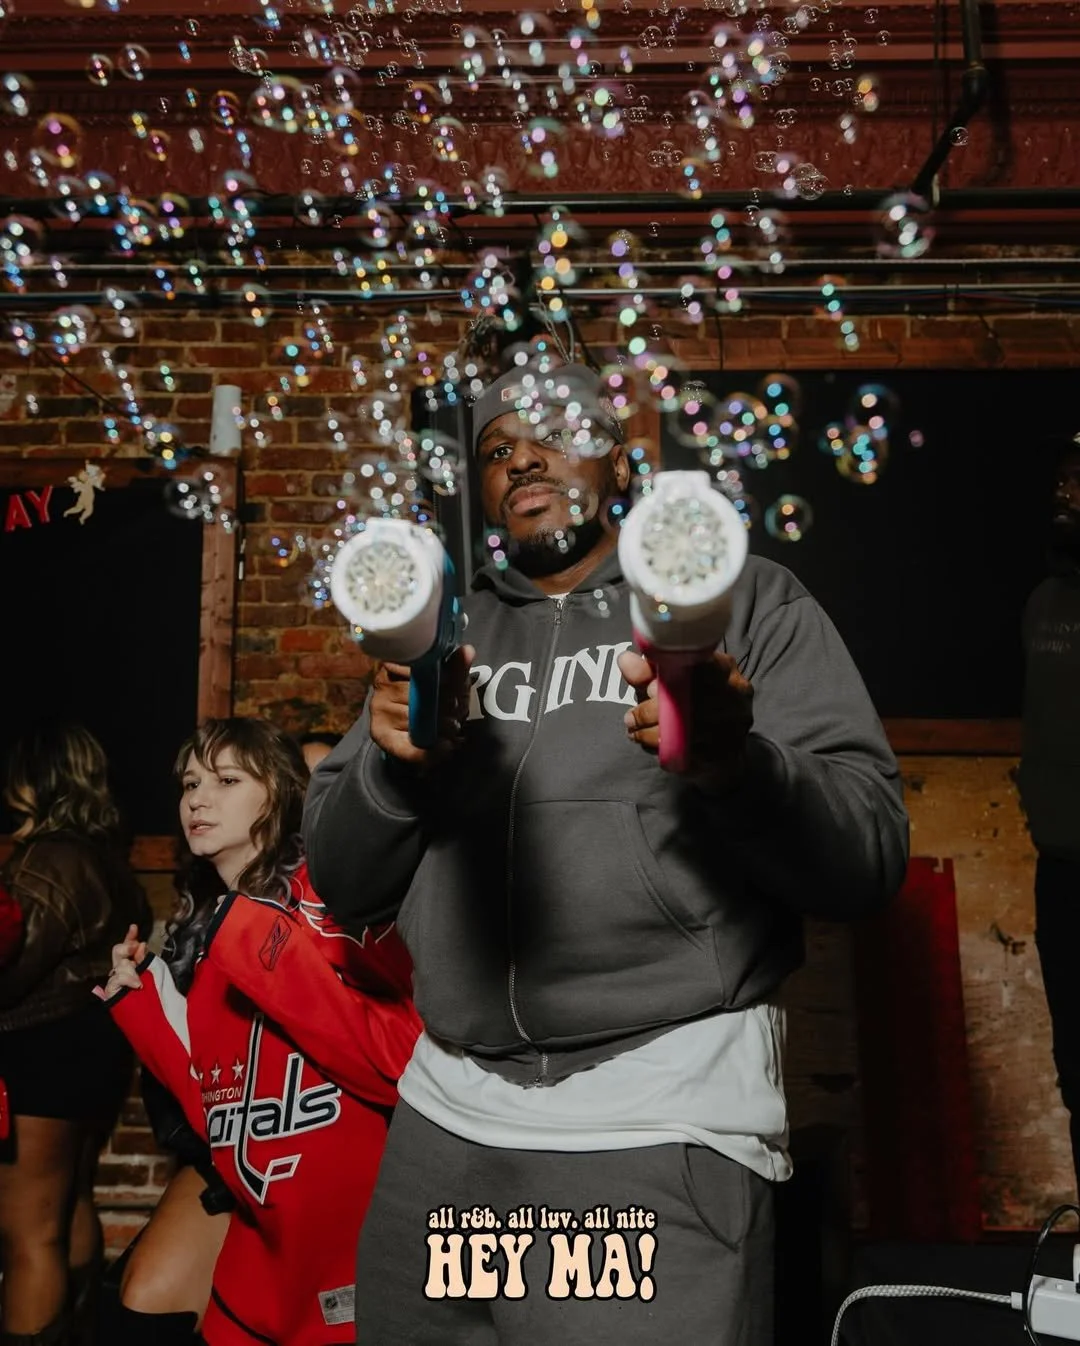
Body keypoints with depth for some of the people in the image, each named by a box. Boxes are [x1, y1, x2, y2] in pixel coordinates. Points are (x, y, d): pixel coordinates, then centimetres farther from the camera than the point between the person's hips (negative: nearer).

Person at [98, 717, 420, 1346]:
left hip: (355, 1233, -7)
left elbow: (403, 1062, -26)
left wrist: (265, 948, -26)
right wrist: (138, 998, 3)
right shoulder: (207, 931, 8)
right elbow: (220, 1108, 6)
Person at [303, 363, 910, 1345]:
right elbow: (344, 886, 9)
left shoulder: (743, 600, 2)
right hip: (446, 1110, 4)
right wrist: (390, 765, -12)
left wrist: (738, 764, -26)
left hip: (664, 1117, -3)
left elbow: (870, 858, -6)